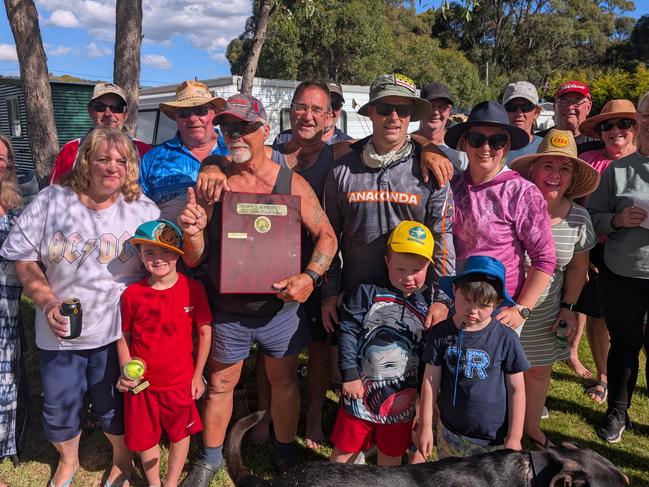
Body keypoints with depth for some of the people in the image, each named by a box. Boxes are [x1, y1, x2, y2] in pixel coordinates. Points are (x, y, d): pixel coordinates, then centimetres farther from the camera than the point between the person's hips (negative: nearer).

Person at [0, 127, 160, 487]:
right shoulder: (50, 202, -4)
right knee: (58, 406, 17)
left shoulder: (143, 210, -5)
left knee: (113, 406, 13)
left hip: (116, 331, -2)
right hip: (59, 331, 2)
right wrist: (46, 300, -12)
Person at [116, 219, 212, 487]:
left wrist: (197, 375, 0)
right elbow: (123, 336, 1)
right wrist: (126, 371, -11)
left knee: (180, 434, 18)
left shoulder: (193, 289, -13)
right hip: (142, 383, 1)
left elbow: (205, 332, -3)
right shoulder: (132, 294, -11)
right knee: (145, 438, 18)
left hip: (181, 382, 0)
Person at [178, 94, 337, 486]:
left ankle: (286, 453, 41)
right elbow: (194, 260, -3)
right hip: (227, 310, 1)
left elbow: (326, 235, -3)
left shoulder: (292, 183, -8)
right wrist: (193, 232, -25)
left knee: (284, 382, 17)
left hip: (280, 307, 0)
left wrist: (311, 276, -20)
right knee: (220, 385, 16)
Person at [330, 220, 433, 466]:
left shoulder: (426, 307, -1)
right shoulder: (368, 293, -9)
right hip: (361, 390, -2)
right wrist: (350, 375, -13)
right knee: (345, 449, 14)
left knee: (392, 455, 21)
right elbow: (348, 331, -10)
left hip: (402, 397, 2)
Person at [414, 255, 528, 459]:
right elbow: (430, 381, -2)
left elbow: (517, 390, -4)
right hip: (450, 433, 2)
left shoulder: (505, 339, -13)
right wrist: (425, 427, 1)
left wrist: (514, 438, -3)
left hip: (494, 439, -2)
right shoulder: (440, 334, -9)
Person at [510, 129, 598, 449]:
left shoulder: (578, 217, -5)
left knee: (538, 371, 18)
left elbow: (577, 266, 10)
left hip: (544, 313, 4)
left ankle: (531, 427, 44)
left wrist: (568, 307, 5)